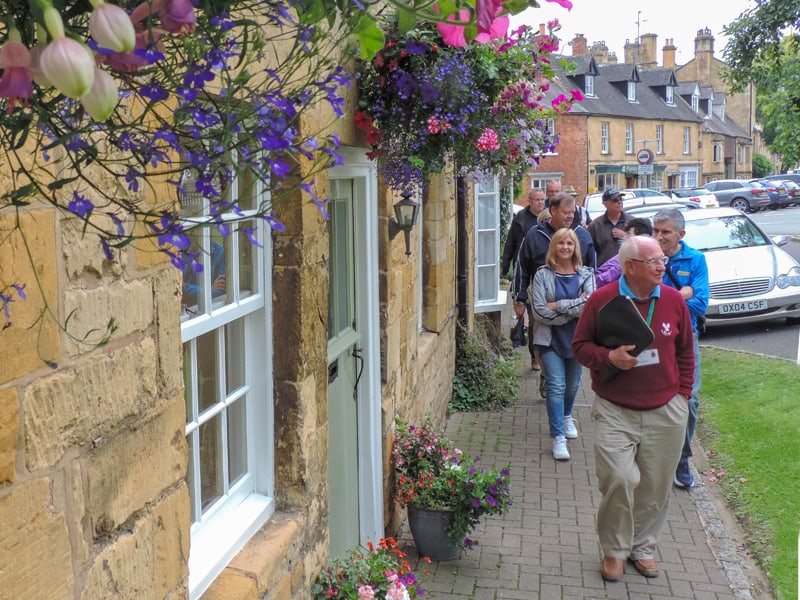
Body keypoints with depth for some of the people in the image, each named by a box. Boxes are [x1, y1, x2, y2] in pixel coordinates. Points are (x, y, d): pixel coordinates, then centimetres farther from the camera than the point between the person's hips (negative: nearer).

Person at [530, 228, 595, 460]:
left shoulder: (586, 275, 0)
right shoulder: (542, 275, -4)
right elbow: (539, 312, -14)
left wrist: (558, 306, -19)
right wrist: (574, 307, -13)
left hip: (577, 339, 3)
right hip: (551, 340, -2)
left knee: (572, 385, 18)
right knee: (556, 386, -11)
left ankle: (567, 417, 47)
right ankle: (558, 438, -8)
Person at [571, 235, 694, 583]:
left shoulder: (673, 300, 2)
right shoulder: (601, 300, -6)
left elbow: (685, 351, 13)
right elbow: (579, 345, 2)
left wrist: (682, 394, 8)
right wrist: (608, 357, -17)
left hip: (665, 413, 3)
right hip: (615, 411, -3)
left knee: (656, 485, 9)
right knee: (618, 480, -12)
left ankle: (643, 546, 31)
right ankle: (615, 550, 12)